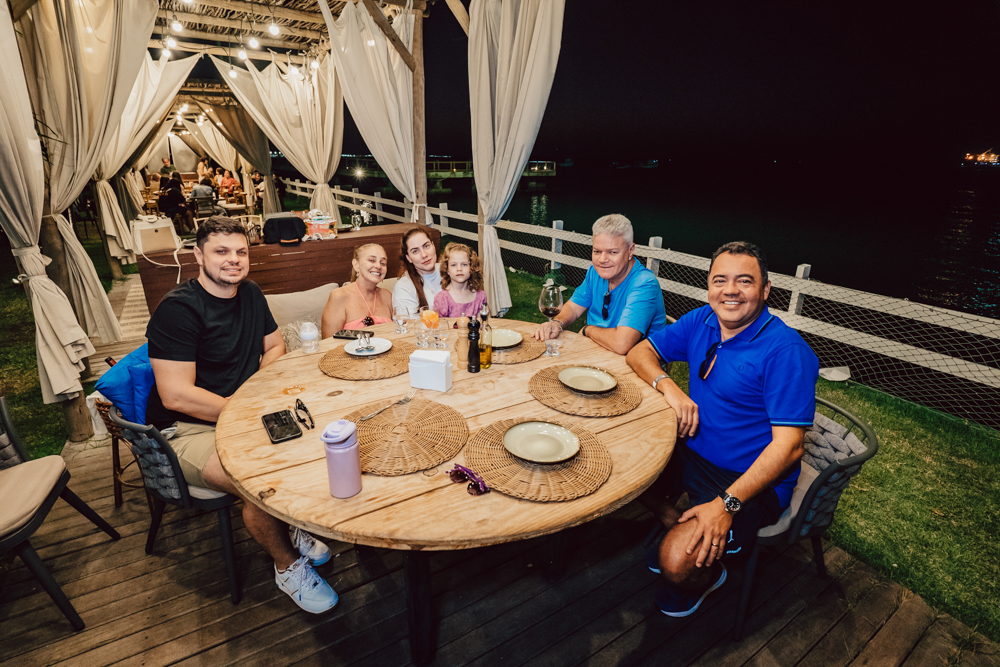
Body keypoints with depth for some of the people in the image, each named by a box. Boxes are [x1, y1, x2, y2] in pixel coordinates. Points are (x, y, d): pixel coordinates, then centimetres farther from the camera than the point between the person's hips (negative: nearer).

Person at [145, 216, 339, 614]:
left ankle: (296, 527, 12)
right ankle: (287, 565, 1)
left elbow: (275, 347, 17)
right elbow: (175, 395, -22)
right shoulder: (178, 309, -17)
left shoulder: (250, 294, 6)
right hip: (189, 430, -7)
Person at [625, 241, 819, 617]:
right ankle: (678, 528, 17)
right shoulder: (702, 322, -1)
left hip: (752, 481, -6)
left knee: (679, 564, -23)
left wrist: (726, 504, -29)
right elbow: (640, 352, 5)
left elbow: (788, 446, -23)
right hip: (692, 451, 7)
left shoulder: (786, 352, -21)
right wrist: (668, 386, -17)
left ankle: (707, 575, 16)